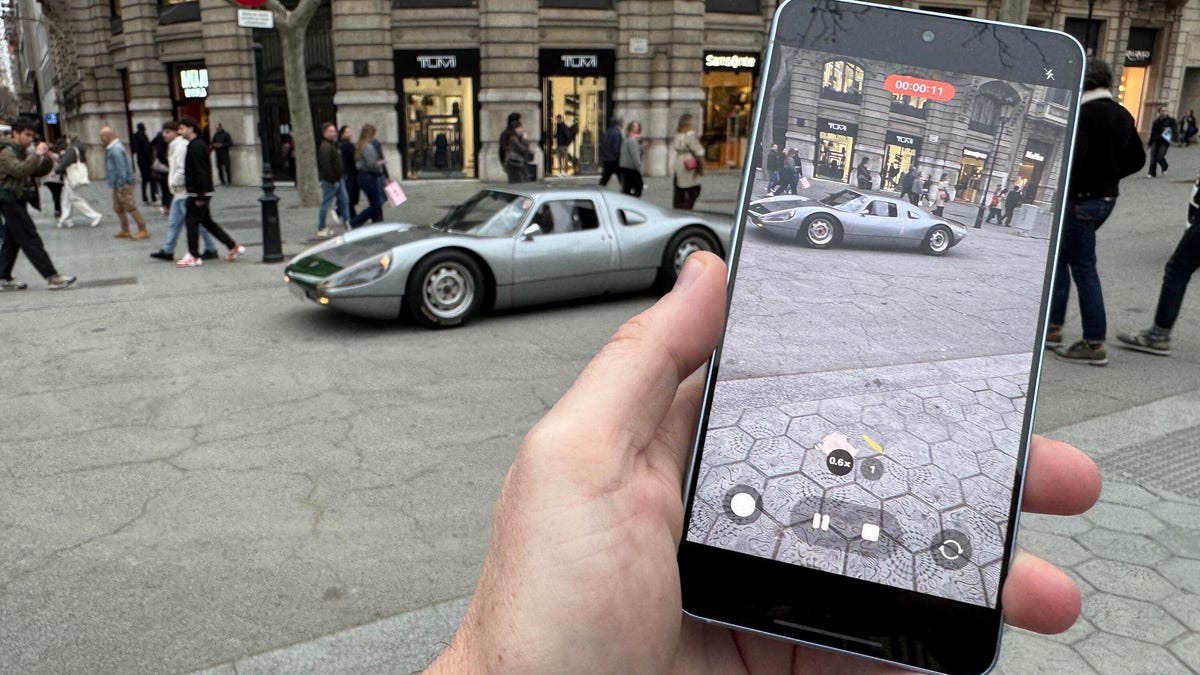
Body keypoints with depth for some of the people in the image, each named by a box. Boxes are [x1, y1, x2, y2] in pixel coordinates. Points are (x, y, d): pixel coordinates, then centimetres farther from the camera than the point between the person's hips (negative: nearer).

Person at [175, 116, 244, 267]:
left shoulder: (195, 147, -16)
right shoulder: (199, 144, 16)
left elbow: (201, 172, -22)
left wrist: (200, 196, -22)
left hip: (197, 193, -10)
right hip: (201, 193, 10)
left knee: (191, 221, -2)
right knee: (206, 221, 14)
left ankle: (194, 257, 4)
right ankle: (234, 246, 13)